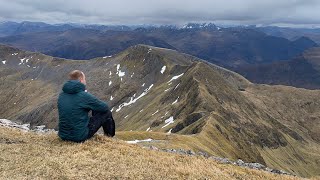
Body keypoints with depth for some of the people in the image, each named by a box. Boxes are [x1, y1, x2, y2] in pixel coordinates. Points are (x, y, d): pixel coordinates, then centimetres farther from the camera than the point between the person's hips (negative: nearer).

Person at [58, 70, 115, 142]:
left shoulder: (61, 95, 2)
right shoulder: (84, 96, -18)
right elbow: (105, 107, -5)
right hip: (80, 137, -7)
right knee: (107, 113, 5)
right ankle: (109, 137, 29)